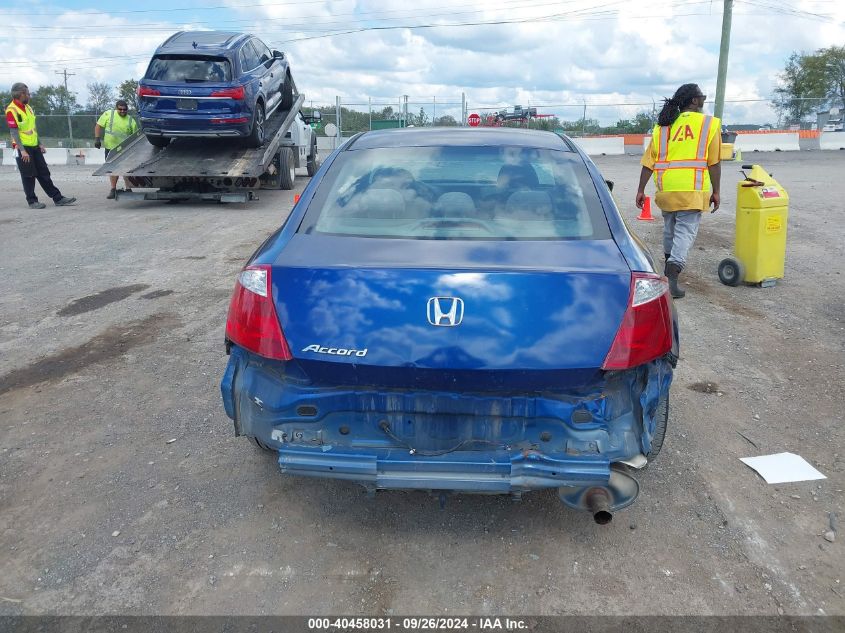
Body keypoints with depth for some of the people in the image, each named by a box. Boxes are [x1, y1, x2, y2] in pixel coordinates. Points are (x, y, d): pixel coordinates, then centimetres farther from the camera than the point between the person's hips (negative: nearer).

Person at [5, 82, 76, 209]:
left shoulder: (28, 107, 12)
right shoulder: (12, 110, -14)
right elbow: (14, 132, -18)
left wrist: (40, 144, 14)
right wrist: (22, 151, -23)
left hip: (34, 147, 8)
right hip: (23, 148, -8)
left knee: (44, 174, 8)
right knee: (28, 176, 0)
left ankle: (58, 198, 10)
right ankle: (32, 201, 9)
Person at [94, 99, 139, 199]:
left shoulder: (131, 121, 0)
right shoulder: (108, 114, -1)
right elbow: (98, 126, 2)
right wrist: (97, 138, -7)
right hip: (110, 147, 1)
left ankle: (128, 189, 4)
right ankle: (113, 189, 20)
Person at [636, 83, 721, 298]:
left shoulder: (662, 126, 10)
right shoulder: (709, 124, 1)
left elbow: (648, 162, 6)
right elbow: (714, 163, -1)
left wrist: (641, 190, 10)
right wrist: (716, 192, 7)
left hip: (666, 189, 4)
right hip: (692, 191, -4)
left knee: (670, 228, 21)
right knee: (686, 232, -4)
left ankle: (670, 263, 38)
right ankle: (671, 277, -16)